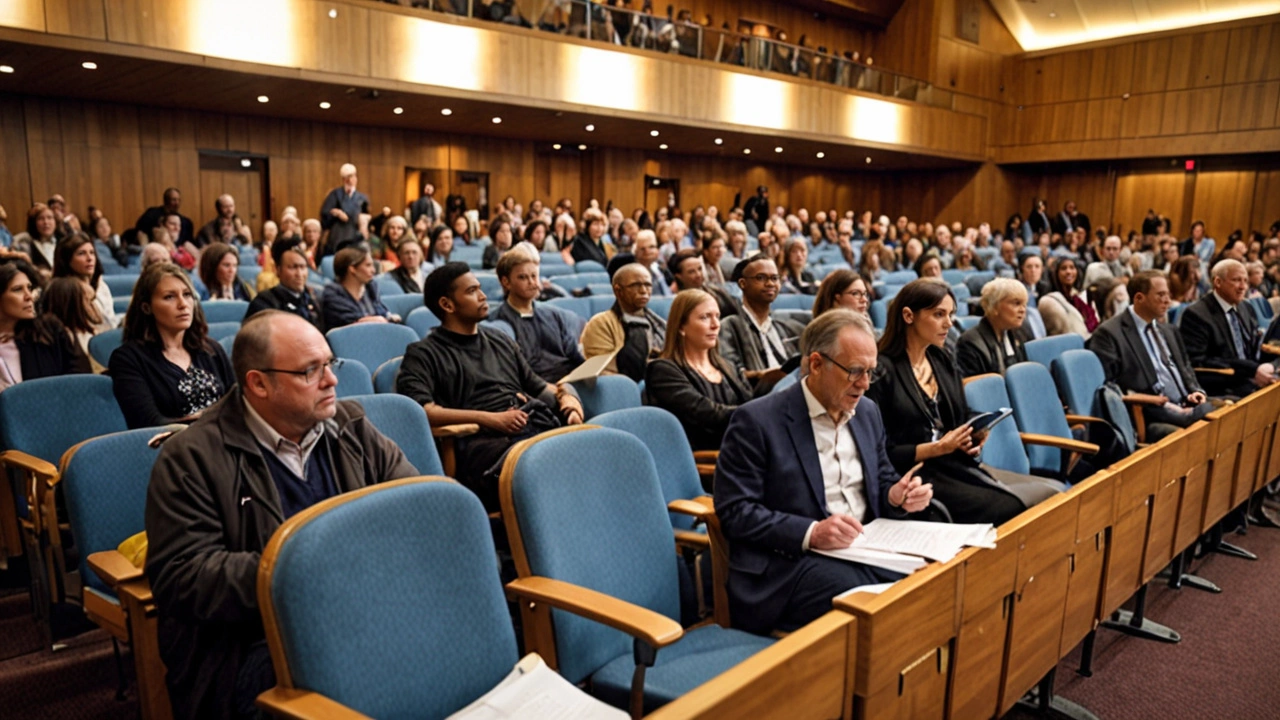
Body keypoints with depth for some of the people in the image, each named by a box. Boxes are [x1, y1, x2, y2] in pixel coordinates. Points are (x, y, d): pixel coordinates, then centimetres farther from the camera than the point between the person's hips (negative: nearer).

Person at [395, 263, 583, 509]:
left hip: (542, 427, 6)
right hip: (487, 441, -6)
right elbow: (419, 410, -6)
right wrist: (489, 419, -12)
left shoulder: (500, 341, 31)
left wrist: (566, 396, 12)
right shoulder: (423, 354, 11)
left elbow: (538, 386, 36)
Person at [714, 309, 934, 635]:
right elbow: (734, 511, -13)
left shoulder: (867, 412, 13)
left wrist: (898, 496, -2)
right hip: (790, 561, -7)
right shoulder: (756, 421, -10)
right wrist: (811, 533, -24)